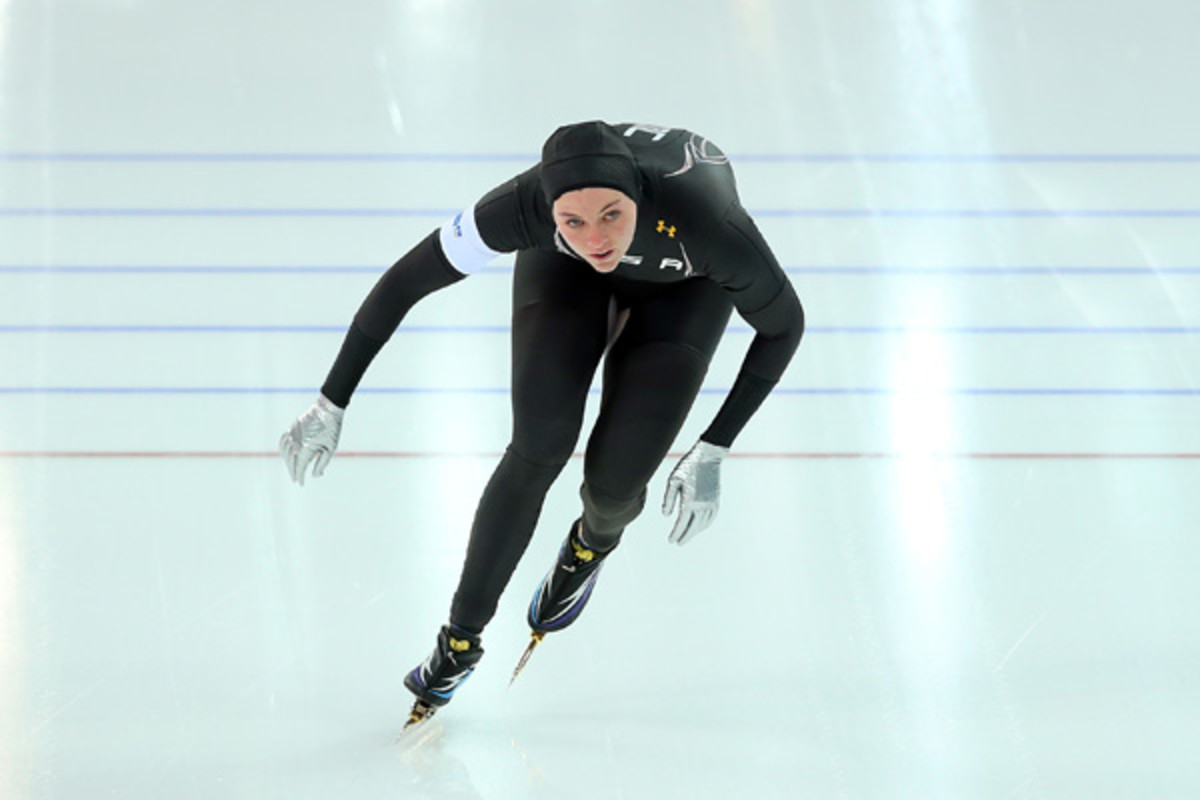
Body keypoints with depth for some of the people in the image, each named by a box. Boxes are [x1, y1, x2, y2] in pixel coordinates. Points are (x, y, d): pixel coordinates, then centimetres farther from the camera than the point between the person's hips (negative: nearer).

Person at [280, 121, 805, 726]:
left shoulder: (708, 222, -44)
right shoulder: (529, 204, -41)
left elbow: (784, 326, -24)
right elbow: (405, 281, -27)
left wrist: (712, 452, -21)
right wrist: (331, 406, -21)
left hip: (686, 283, 0)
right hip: (564, 271, 1)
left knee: (615, 478, -12)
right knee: (539, 449, -15)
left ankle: (592, 543, 27)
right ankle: (461, 637, 5)